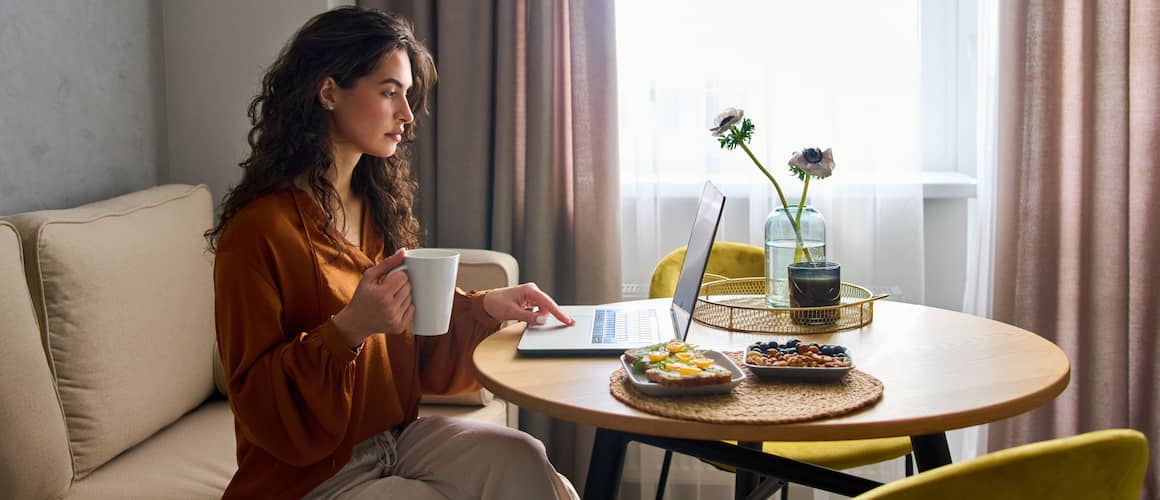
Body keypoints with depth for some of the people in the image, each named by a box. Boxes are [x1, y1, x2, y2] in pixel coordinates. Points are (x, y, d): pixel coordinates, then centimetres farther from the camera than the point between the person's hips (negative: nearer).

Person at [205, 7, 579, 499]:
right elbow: (259, 403, -14)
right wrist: (349, 329, -28)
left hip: (399, 438, 7)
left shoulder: (380, 206, 5)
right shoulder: (260, 230, -17)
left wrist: (483, 305, -4)